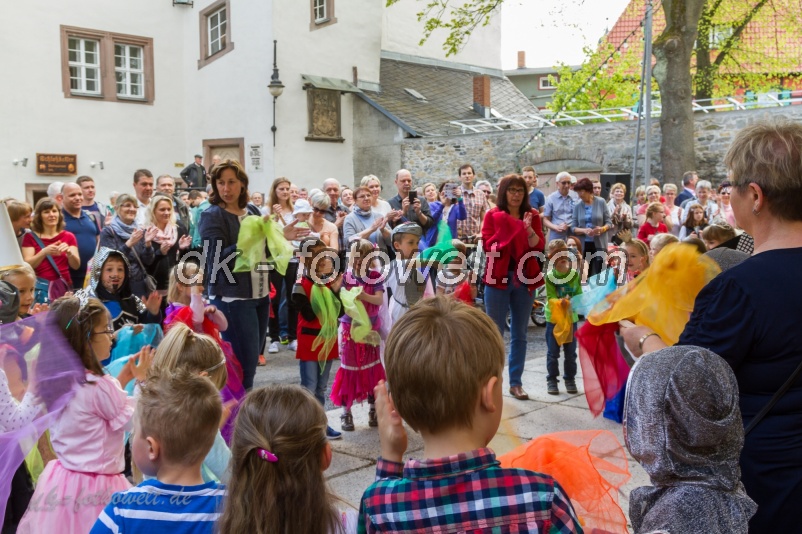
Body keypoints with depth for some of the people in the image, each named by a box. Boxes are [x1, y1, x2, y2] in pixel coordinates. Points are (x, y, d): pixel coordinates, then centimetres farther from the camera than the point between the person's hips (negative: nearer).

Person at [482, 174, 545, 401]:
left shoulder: (532, 215, 7)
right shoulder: (493, 215, -1)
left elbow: (539, 247, -2)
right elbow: (487, 246, -9)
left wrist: (529, 230, -18)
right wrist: (506, 229, -18)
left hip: (525, 279, 3)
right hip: (498, 278, -3)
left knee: (519, 334, 8)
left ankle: (515, 382, 17)